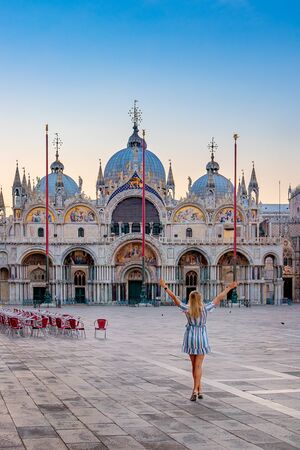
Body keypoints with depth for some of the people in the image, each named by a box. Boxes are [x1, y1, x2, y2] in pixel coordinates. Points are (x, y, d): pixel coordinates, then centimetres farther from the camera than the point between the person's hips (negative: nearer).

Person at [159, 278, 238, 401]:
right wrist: (229, 288, 4)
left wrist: (165, 287, 6)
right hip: (201, 337, -1)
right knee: (198, 365, 0)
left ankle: (198, 390, 14)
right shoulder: (205, 308, -10)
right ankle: (196, 390, -7)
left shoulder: (187, 309, -8)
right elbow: (218, 298, -4)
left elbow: (174, 298, -3)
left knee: (194, 365, 13)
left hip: (190, 337, 1)